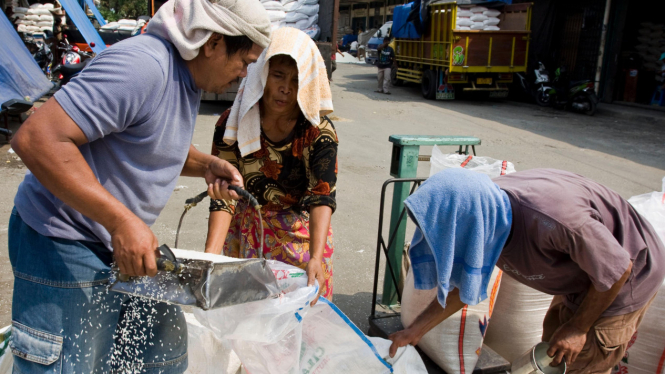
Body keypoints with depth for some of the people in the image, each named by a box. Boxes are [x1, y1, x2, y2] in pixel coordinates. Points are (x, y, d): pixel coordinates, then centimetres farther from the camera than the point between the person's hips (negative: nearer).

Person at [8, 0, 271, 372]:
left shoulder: (188, 75, 5)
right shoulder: (143, 65, -26)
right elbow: (36, 138, -32)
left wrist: (206, 165, 0)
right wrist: (121, 220, -33)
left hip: (129, 243, 9)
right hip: (64, 247, -9)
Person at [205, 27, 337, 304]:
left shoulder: (319, 132, -16)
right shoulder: (232, 125, -14)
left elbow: (322, 196, -25)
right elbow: (224, 195, -16)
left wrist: (316, 257, -40)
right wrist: (210, 256, -29)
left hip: (303, 235, -1)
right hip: (245, 235, 1)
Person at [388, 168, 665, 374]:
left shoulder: (550, 219, -45)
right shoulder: (483, 211, -20)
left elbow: (617, 270, -26)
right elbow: (465, 282, -4)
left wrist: (577, 327, -15)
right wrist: (414, 331, -2)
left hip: (628, 280, -7)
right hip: (581, 278, 7)